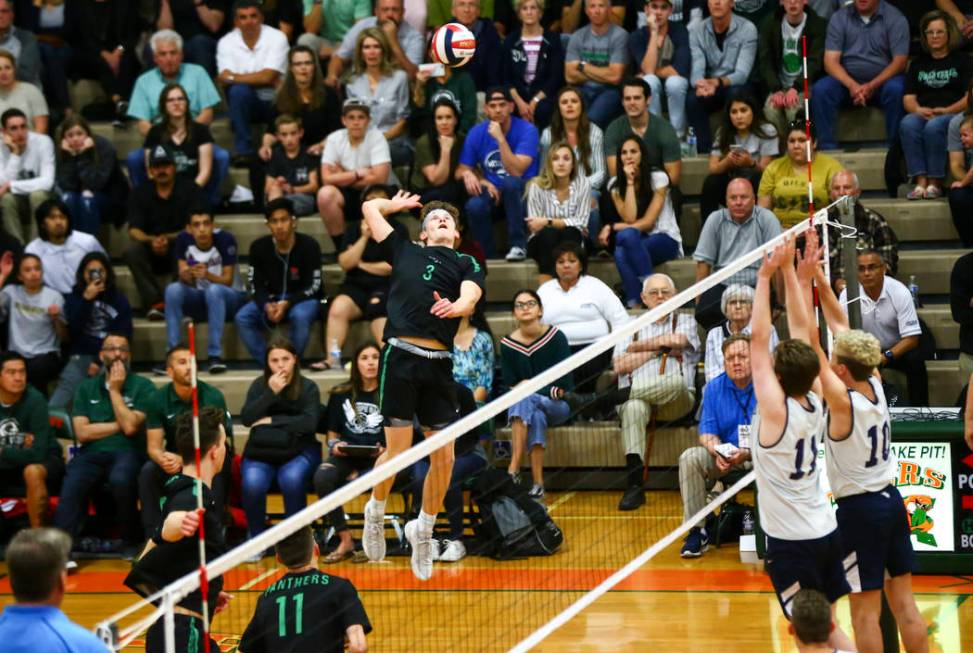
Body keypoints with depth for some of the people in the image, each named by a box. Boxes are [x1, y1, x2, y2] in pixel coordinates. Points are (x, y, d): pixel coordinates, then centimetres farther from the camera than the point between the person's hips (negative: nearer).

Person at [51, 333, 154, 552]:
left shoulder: (142, 386, 9)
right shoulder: (87, 388, 18)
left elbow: (130, 427, -5)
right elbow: (83, 432, 6)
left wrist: (115, 390, 1)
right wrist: (119, 425, 1)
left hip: (126, 452, -2)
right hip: (91, 454, 2)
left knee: (121, 479, -37)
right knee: (71, 486, -31)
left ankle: (131, 541, -17)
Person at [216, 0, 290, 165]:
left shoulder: (277, 38, -9)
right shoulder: (226, 43, -2)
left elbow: (267, 77, -19)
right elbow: (225, 79, -15)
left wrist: (233, 77, -15)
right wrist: (257, 80, -19)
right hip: (246, 102, 1)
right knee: (238, 90, -32)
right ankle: (243, 152, -26)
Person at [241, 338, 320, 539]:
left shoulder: (308, 387, 0)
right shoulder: (259, 385, 6)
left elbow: (309, 423, -12)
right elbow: (246, 419, -6)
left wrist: (272, 421, -11)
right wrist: (271, 393, -15)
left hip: (299, 451, -1)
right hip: (261, 451, 1)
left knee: (291, 479, -35)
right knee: (252, 483, -30)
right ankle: (257, 538, -10)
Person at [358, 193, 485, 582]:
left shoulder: (468, 265, 17)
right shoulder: (406, 252, 17)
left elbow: (470, 298, -4)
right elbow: (370, 207, 26)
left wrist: (454, 306, -25)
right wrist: (398, 204, 43)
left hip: (439, 364, 2)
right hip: (401, 356, -2)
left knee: (444, 458, 0)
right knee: (398, 450, -6)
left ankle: (424, 529, 23)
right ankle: (376, 513, 23)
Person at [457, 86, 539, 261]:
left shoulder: (527, 130, -11)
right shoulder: (476, 133, 0)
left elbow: (516, 172, -22)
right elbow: (461, 171, 6)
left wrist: (500, 139, -29)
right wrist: (468, 174, -19)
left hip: (520, 192, -2)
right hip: (491, 189, 2)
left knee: (510, 182, -38)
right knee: (474, 206, -32)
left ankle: (518, 245, -23)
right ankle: (488, 255, -7)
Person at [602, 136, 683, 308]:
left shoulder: (658, 178, -4)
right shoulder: (615, 185, 6)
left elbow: (648, 222, -10)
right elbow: (630, 219, -10)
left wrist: (612, 228, -14)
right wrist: (630, 182, -8)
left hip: (665, 239, -3)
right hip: (636, 242, 3)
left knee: (627, 236, -35)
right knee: (620, 254, -35)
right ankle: (634, 305, -41)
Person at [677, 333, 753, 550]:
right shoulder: (714, 387, 3)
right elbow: (707, 431, 3)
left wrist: (747, 453, -30)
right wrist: (717, 452, -20)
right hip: (724, 457, 4)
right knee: (690, 457, -22)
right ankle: (697, 530, -18)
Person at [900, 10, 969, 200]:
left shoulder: (962, 60, 12)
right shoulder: (918, 63, 24)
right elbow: (908, 98, 14)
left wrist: (946, 110, -15)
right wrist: (918, 109, -9)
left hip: (953, 115, -3)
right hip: (923, 114, 3)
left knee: (934, 126, -38)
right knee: (908, 124, -33)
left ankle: (935, 183, -34)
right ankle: (920, 182, -40)